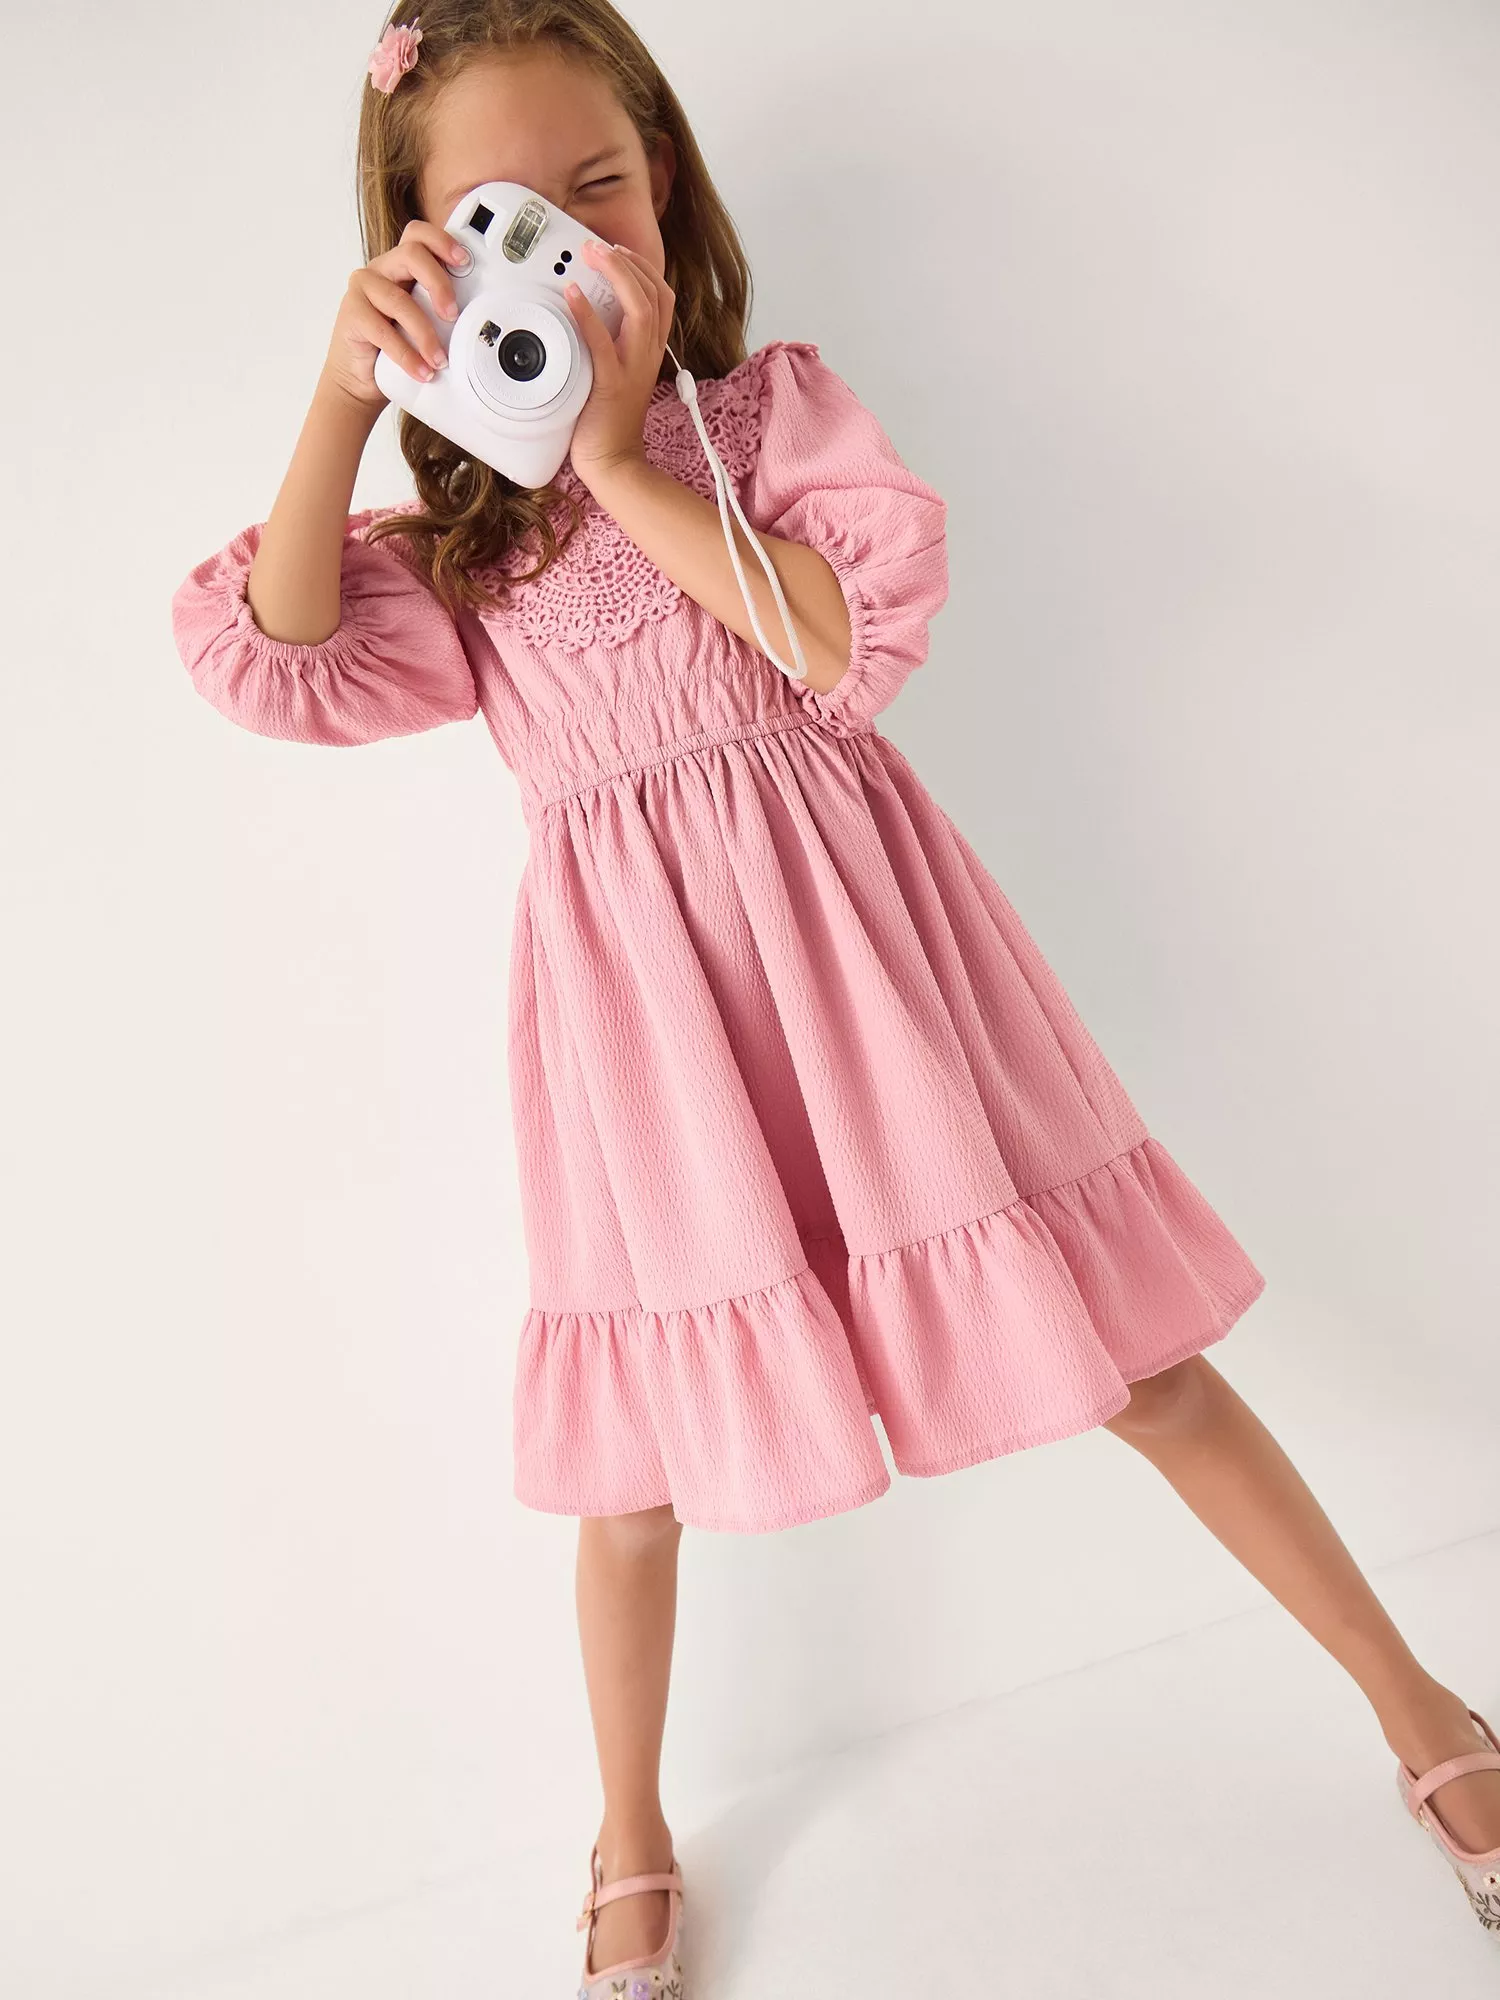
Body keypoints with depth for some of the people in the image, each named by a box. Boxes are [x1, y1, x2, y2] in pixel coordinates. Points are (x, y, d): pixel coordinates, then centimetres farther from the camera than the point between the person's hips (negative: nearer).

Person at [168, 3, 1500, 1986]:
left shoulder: (774, 402, 5)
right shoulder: (456, 522, 12)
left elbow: (860, 634, -11)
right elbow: (274, 663, -3)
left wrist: (629, 460, -11)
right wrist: (342, 397, -7)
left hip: (844, 927, -1)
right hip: (636, 985, 2)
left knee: (1133, 1357, 4)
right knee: (640, 1449, 12)